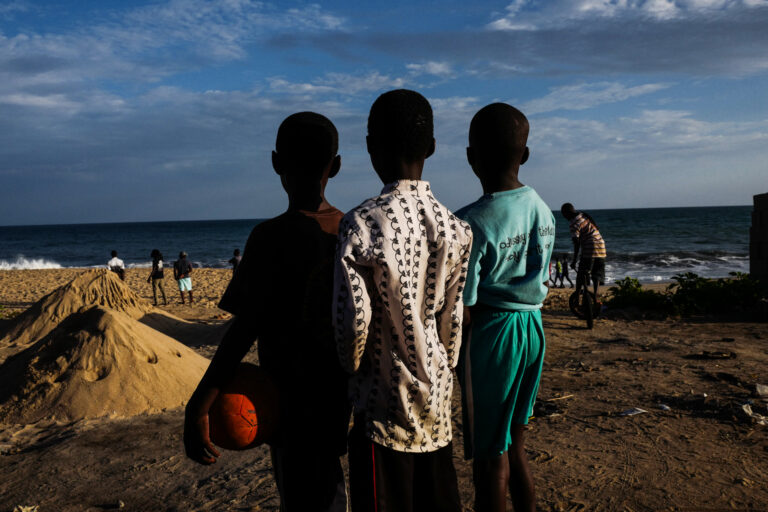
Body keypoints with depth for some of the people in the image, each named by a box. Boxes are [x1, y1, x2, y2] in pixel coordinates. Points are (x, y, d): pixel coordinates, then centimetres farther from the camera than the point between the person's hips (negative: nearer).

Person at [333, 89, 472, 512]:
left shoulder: (362, 224, -19)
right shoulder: (454, 227, -3)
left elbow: (353, 320, -19)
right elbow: (453, 319, 2)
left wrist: (352, 371, 1)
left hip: (385, 404, -5)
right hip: (436, 400, 5)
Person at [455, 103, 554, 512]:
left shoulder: (471, 224, -20)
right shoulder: (543, 211, 3)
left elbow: (462, 314, -19)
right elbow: (539, 282, 11)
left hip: (490, 336, -7)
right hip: (532, 327, 8)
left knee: (490, 458, 7)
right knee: (514, 444, 23)